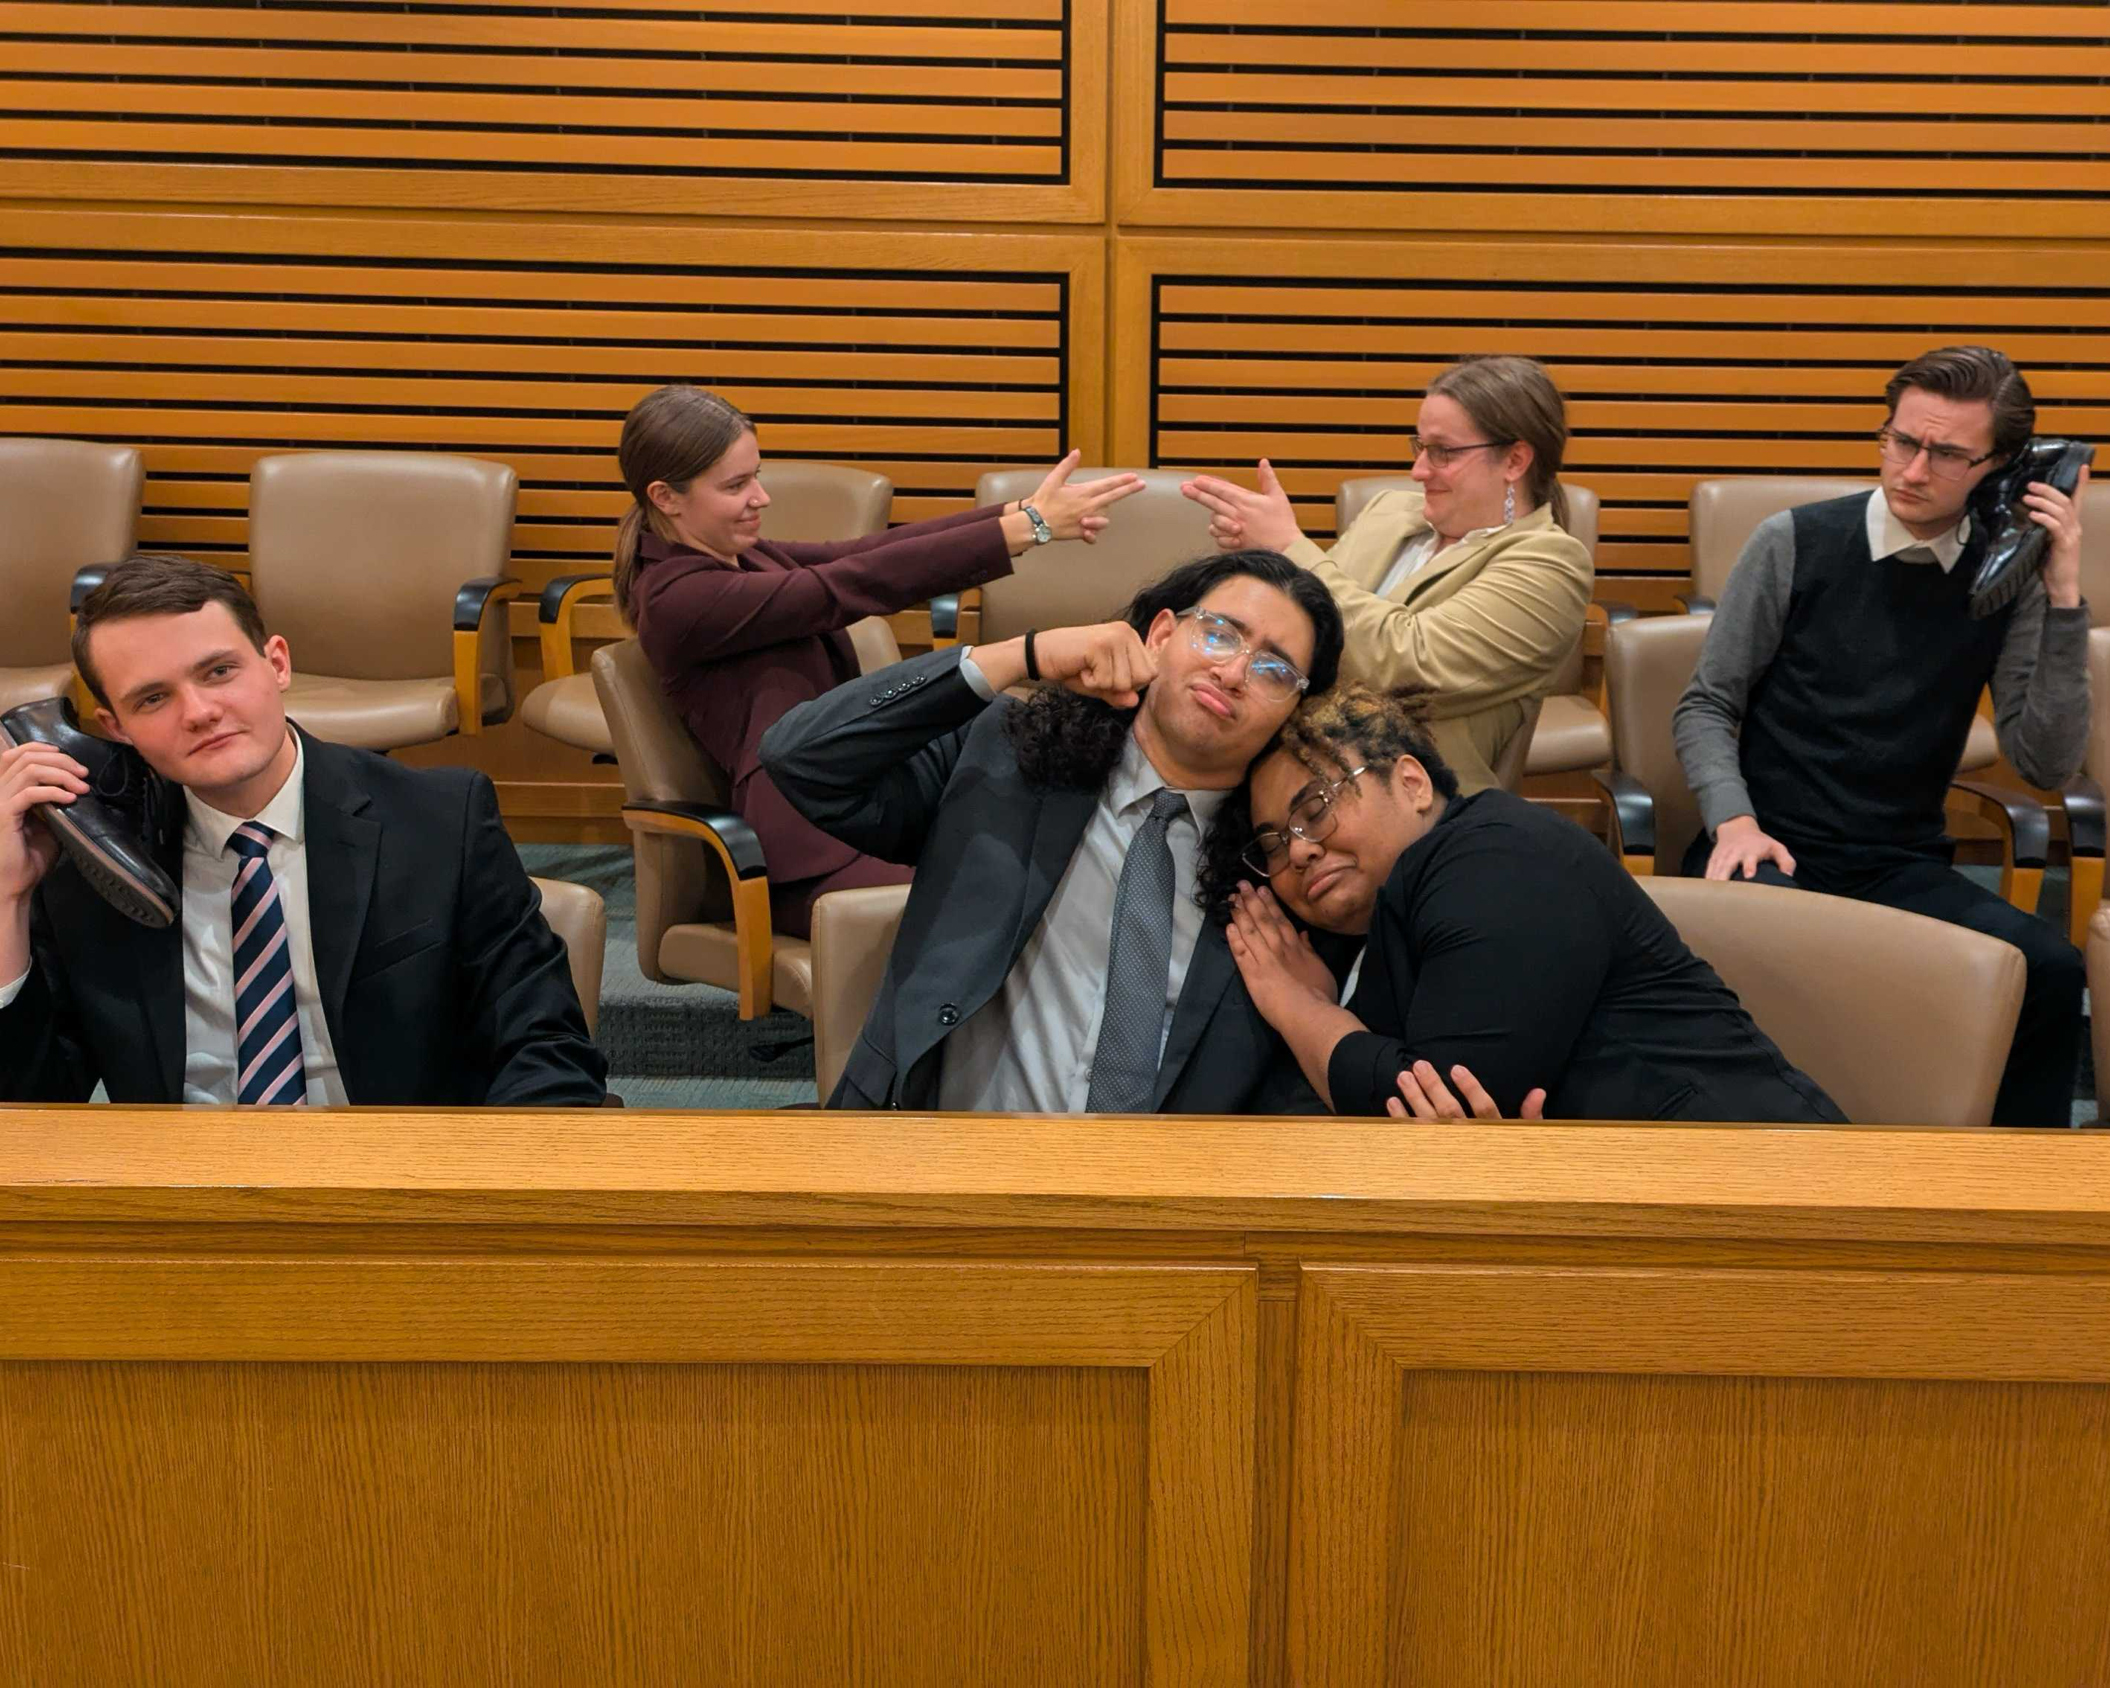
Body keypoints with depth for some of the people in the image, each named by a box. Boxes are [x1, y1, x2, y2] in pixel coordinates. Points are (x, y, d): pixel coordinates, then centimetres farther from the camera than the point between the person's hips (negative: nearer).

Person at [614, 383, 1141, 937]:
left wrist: (1022, 512, -10)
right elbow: (856, 584, -18)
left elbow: (868, 551, 4)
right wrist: (1030, 526, -20)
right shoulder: (678, 598, -13)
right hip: (812, 859, -9)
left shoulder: (739, 555, 16)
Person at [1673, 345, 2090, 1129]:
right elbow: (1705, 707, 5)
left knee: (2048, 968, -27)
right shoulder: (1795, 543, 0)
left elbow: (2046, 763, -2)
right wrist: (1734, 821, -13)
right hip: (1773, 849, -2)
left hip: (1905, 869, 2)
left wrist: (2063, 595, -8)